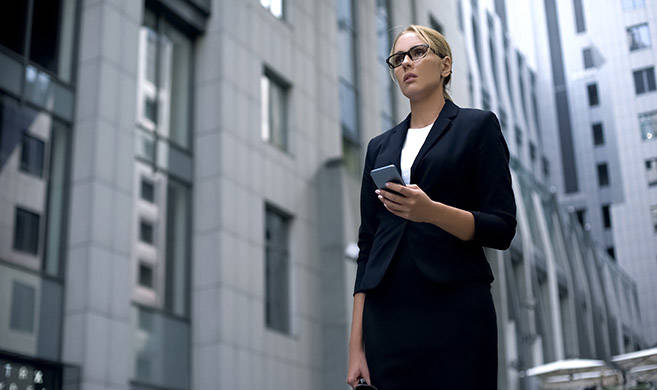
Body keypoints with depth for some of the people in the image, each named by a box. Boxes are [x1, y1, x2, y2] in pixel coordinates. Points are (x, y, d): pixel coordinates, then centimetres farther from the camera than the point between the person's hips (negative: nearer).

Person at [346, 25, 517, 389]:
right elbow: (368, 244, 13)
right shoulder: (380, 146, 17)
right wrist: (356, 345, 5)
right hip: (386, 314, 4)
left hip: (454, 309, -4)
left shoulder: (477, 126, 5)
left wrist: (432, 211, -21)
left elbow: (502, 229, -3)